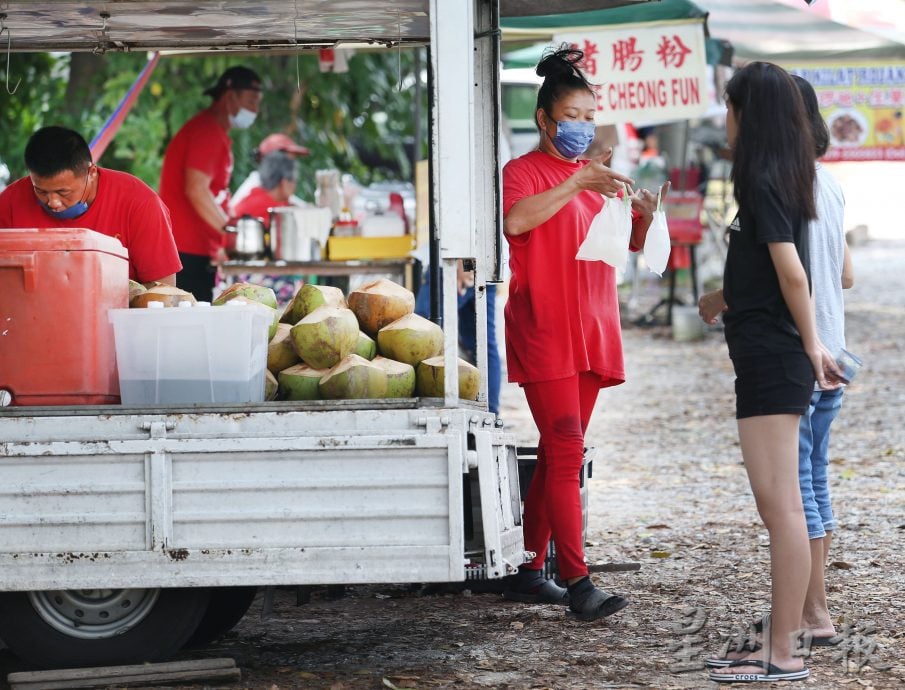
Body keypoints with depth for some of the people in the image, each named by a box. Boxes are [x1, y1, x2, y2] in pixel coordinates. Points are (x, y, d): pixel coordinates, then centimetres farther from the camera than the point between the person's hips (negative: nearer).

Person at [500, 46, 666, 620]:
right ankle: (578, 583, -18)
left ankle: (531, 572, 17)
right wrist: (576, 185, -28)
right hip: (543, 331, -7)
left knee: (559, 454, 10)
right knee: (566, 450, -14)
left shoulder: (600, 177, 18)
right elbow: (515, 220, -25)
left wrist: (645, 216, -1)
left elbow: (633, 244, 20)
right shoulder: (525, 171, -4)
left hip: (592, 331, 8)